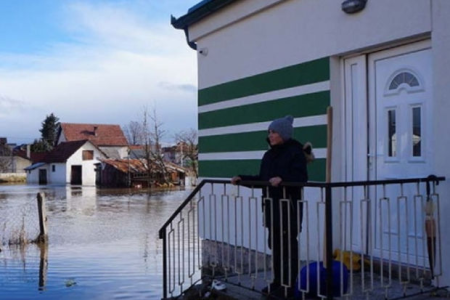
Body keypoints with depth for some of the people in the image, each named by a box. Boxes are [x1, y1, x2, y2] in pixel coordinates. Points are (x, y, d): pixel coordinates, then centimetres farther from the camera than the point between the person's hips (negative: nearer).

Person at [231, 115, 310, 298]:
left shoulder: (295, 152, -9)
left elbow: (301, 178, -19)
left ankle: (289, 286, 7)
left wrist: (282, 179, -34)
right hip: (272, 207, 8)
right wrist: (242, 179, 10)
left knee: (289, 246, -2)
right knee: (275, 245, 14)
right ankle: (278, 282, 25)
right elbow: (261, 179, 18)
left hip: (289, 207, -8)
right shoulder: (269, 155, 15)